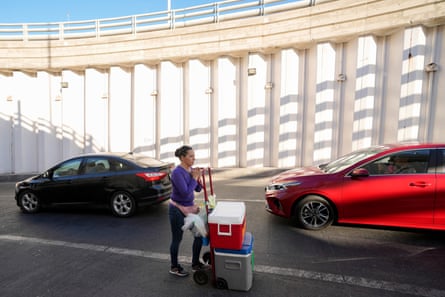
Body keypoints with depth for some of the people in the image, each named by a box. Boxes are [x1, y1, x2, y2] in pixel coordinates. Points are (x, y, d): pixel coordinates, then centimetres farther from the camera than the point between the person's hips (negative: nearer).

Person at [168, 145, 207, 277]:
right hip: (177, 210, -8)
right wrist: (194, 178, -18)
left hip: (190, 207, 8)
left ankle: (195, 264, 29)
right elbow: (186, 193, -25)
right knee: (177, 239, 9)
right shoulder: (177, 172, -21)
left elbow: (198, 189, 7)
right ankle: (174, 267, 31)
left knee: (199, 235, 11)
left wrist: (198, 177, -10)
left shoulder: (190, 170, 2)